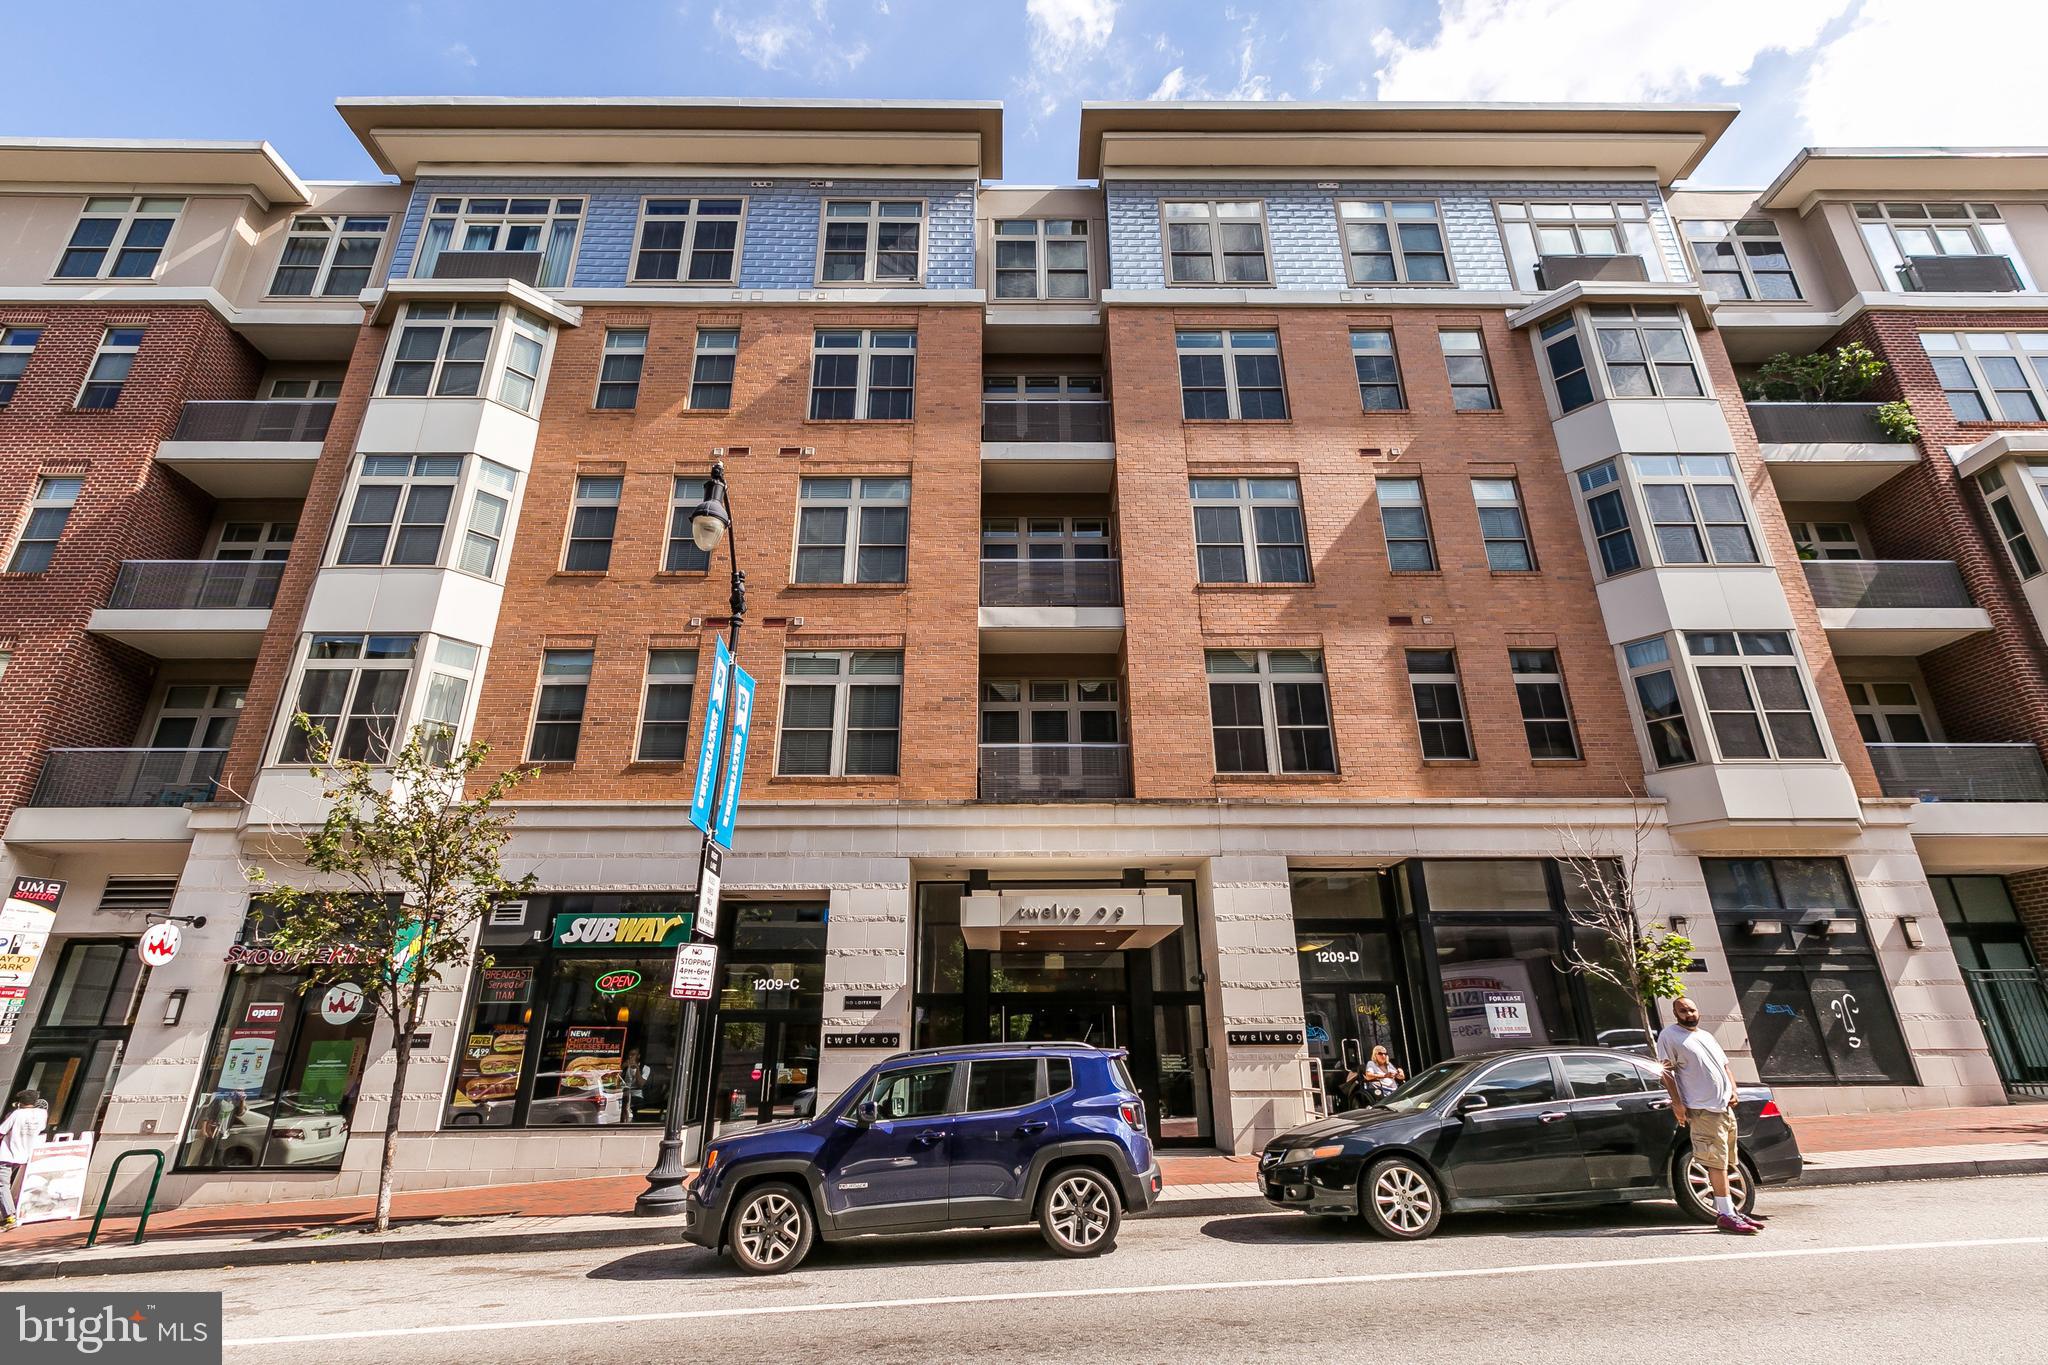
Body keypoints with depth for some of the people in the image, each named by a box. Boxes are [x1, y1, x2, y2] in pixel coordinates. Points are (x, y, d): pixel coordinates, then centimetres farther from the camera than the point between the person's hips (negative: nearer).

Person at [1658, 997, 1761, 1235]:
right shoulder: (1669, 1035, -5)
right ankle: (1726, 1214, -6)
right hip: (1702, 1110, -8)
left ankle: (1728, 1209, 21)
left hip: (1725, 1107, 8)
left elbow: (1725, 1065, 25)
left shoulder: (1706, 1035, 20)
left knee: (1724, 1162, 13)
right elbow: (1666, 1071, -10)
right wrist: (1677, 1103, -16)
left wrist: (1733, 1090, 7)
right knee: (1717, 1162, -9)